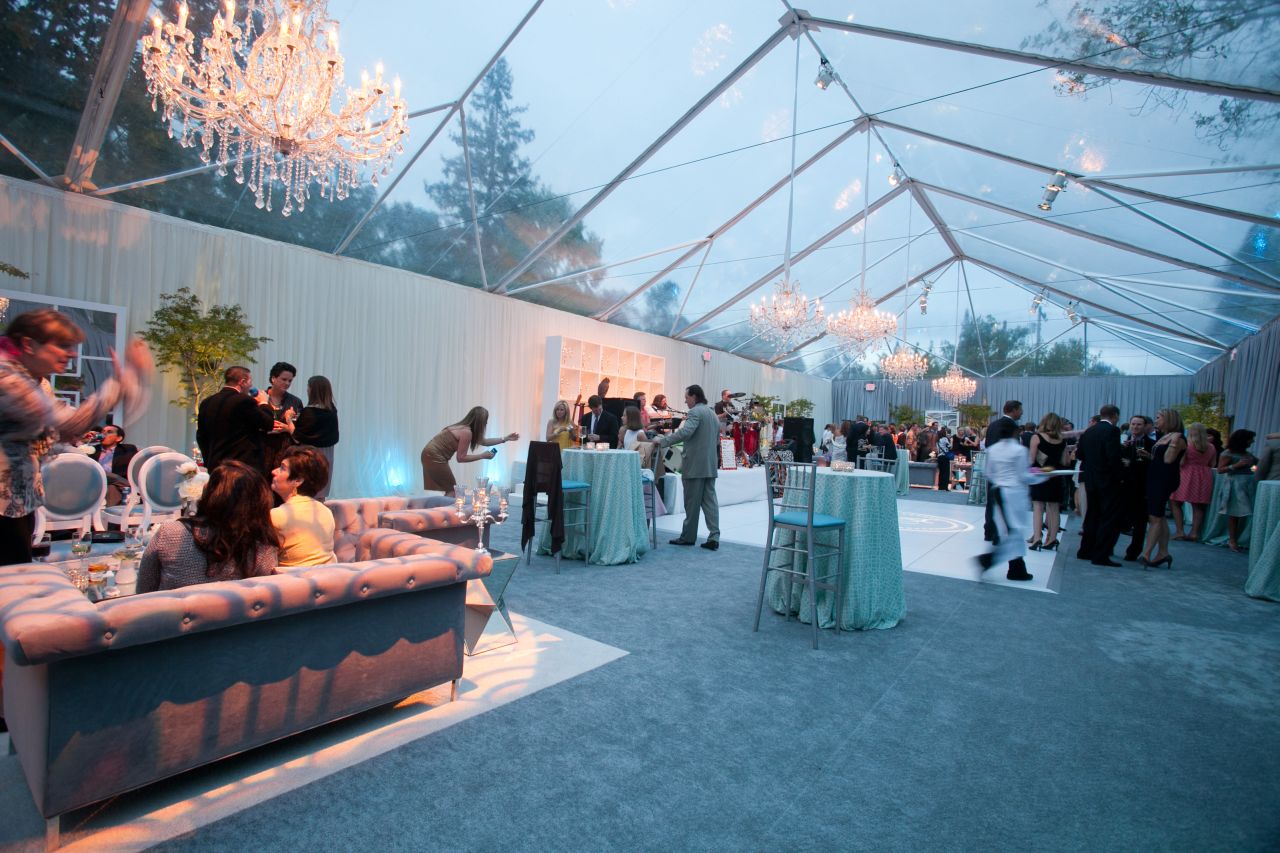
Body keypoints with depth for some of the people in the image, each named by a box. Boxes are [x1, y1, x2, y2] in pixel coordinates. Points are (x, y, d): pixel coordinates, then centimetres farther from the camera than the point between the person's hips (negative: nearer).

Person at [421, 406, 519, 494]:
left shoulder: (464, 428, 10)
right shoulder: (466, 432, -19)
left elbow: (484, 442, 24)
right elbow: (461, 458, -16)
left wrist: (505, 438, 23)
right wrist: (483, 456, -9)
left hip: (432, 454, 9)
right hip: (435, 457, -9)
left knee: (434, 491, 14)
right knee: (451, 490, -2)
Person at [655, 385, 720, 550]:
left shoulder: (695, 412, -12)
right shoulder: (712, 413, 17)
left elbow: (685, 432, -26)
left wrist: (663, 440, -23)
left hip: (695, 465, -8)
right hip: (710, 464, 8)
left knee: (692, 502, 1)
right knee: (710, 500, 6)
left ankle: (688, 536, 11)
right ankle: (714, 536, 3)